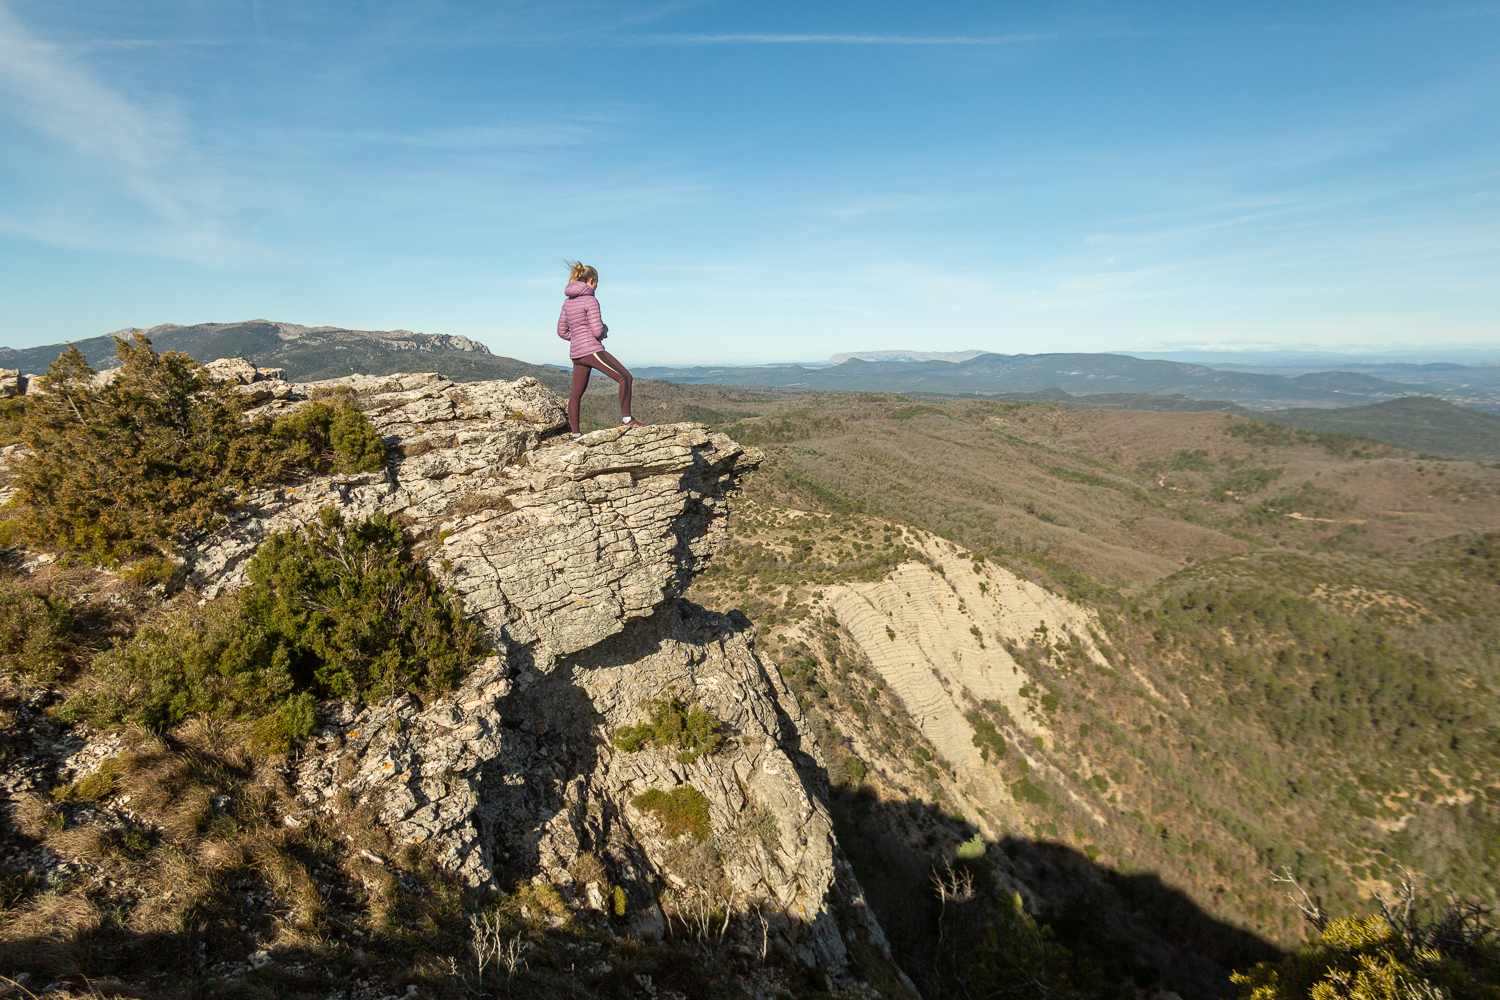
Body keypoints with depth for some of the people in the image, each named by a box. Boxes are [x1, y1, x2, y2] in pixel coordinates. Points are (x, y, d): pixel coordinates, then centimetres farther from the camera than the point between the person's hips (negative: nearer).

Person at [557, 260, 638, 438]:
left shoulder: (568, 301, 13)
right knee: (625, 378, -5)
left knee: (576, 393, 13)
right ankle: (626, 418, -7)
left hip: (576, 353, 9)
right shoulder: (590, 300, -10)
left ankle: (575, 434, 18)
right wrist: (605, 330, 4)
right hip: (592, 350, -9)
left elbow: (562, 331, 16)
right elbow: (597, 331, -17)